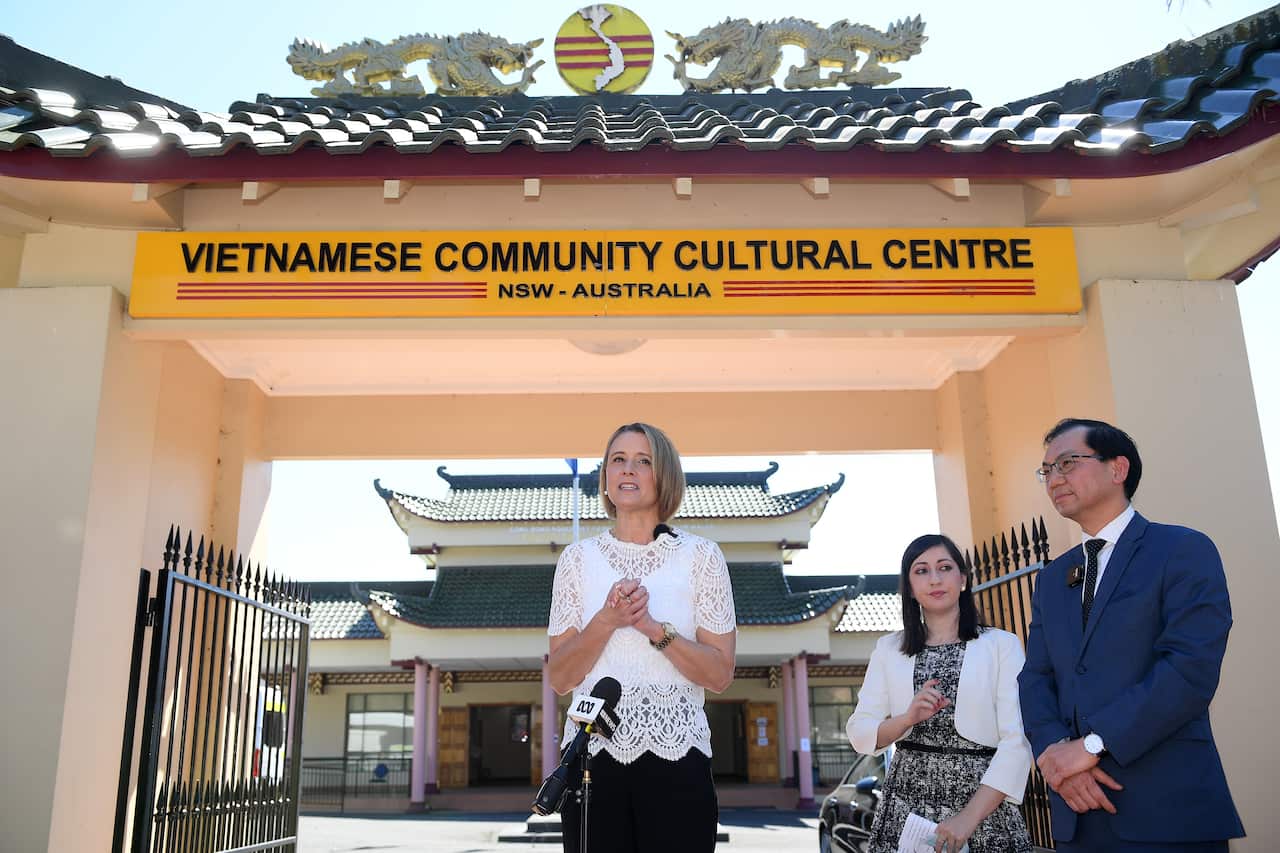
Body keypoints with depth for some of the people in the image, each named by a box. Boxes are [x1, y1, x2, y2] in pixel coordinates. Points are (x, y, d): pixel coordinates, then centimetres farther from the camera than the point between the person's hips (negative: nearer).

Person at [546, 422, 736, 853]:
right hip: (593, 754, 1)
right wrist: (606, 621, -14)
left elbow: (720, 674, -3)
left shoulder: (700, 555, 1)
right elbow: (559, 679, 1)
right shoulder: (578, 558, 6)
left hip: (675, 756, -1)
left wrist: (652, 627, -16)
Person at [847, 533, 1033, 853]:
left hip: (984, 803, -2)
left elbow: (1018, 741, -10)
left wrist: (970, 817, -18)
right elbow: (859, 733, 3)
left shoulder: (1002, 645, -2)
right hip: (906, 807, 2)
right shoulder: (889, 649, 6)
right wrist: (908, 719, -16)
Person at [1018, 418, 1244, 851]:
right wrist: (1053, 751, -12)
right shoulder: (1051, 578, 15)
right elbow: (1035, 679, 8)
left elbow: (1192, 667, -16)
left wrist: (1092, 745, -18)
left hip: (1169, 810, -5)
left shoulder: (1185, 551, -4)